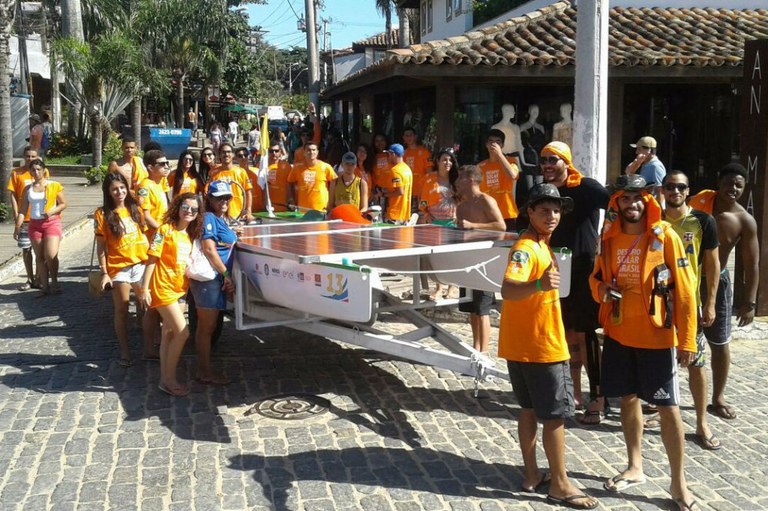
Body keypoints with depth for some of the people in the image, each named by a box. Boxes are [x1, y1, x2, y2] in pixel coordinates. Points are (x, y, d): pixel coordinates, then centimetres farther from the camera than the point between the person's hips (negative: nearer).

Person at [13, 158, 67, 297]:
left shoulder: (54, 185, -1)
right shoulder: (28, 189, 8)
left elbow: (63, 204, 0)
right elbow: (23, 210, 7)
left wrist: (52, 211, -17)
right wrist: (18, 226, -2)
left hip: (52, 223, -4)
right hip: (34, 224, 4)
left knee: (51, 255, -16)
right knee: (40, 256, 6)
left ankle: (54, 281, 6)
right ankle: (44, 286, 13)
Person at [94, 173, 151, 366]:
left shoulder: (134, 208, 5)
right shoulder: (102, 214, -6)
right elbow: (101, 246, -6)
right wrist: (104, 273, -10)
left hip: (141, 265, 4)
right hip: (119, 268, -4)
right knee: (122, 310, 6)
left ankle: (149, 347, 23)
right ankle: (125, 352, 18)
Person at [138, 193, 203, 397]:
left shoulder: (190, 235, 9)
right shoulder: (165, 230, -11)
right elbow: (152, 259, -13)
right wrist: (144, 289, -15)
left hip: (179, 289, 7)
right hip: (163, 288, -7)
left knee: (169, 333, 12)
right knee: (182, 332, -10)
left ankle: (165, 378, 19)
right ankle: (169, 379, 0)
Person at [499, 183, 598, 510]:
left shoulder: (541, 244, 10)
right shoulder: (526, 247, -21)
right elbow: (507, 290, -37)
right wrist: (538, 285, -54)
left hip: (525, 345, 10)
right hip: (541, 347, -10)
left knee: (530, 409, 15)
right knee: (556, 415, -1)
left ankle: (532, 475, 26)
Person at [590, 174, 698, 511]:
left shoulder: (665, 236, -8)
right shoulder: (609, 238, 3)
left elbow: (684, 291, -8)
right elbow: (596, 278, 17)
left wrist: (686, 340, -11)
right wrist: (601, 289, -8)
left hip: (657, 337, -4)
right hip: (619, 334, 4)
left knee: (668, 407, 1)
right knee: (628, 399, 15)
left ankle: (678, 484, 14)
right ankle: (635, 467, 32)